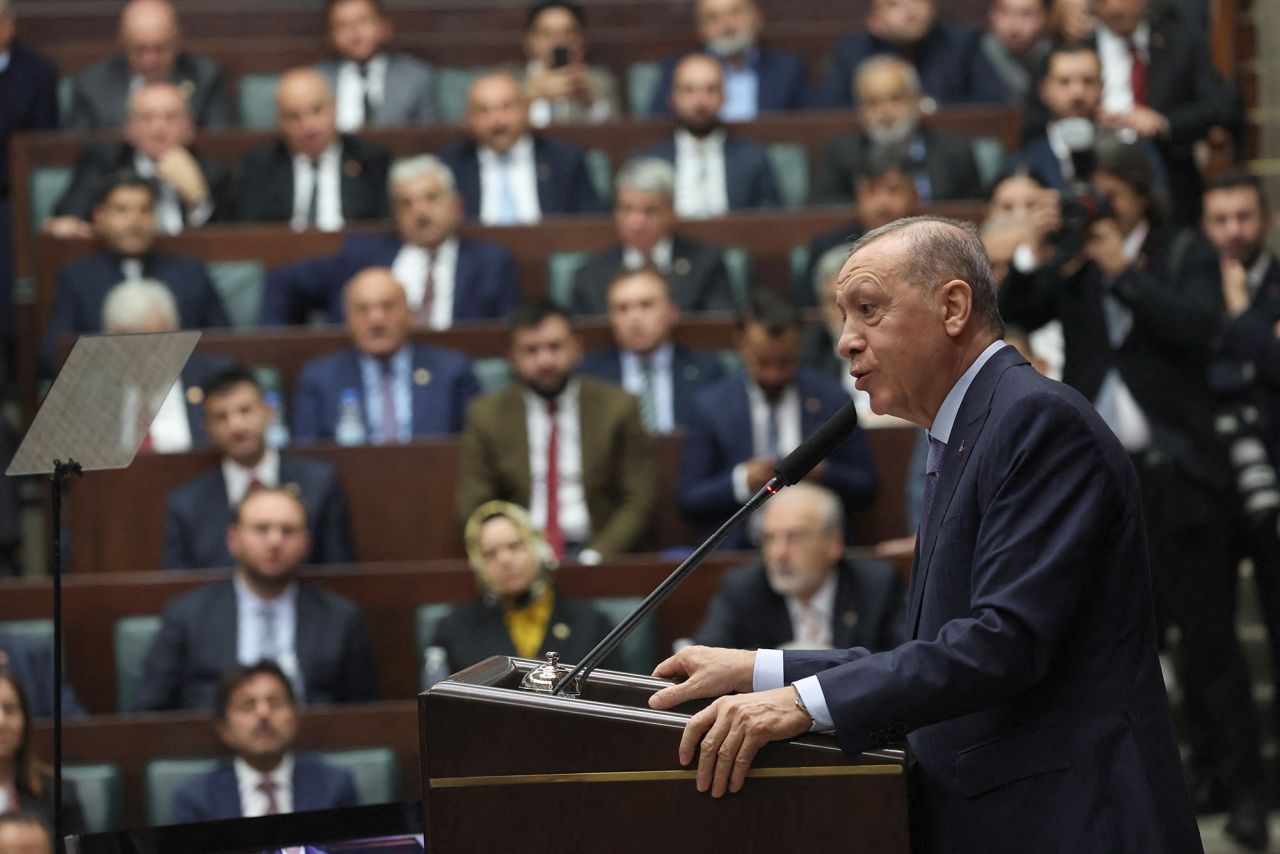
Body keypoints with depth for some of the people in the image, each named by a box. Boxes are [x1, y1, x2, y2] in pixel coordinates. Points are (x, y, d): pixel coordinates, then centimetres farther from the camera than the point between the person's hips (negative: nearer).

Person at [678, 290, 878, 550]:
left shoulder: (833, 400, 7)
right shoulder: (709, 408, 6)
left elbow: (865, 489, 11)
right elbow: (689, 502, 4)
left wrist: (823, 474, -9)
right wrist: (742, 481, -13)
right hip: (738, 555, -1)